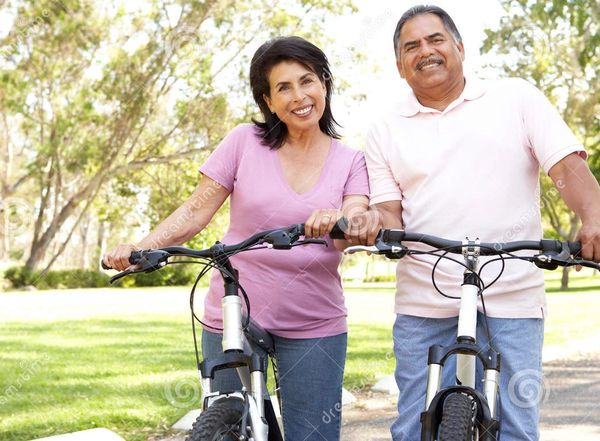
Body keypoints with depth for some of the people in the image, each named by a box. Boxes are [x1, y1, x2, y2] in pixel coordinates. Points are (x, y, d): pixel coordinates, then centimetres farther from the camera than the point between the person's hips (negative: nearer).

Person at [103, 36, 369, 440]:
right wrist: (139, 248, -15)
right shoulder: (245, 142, 0)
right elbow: (197, 211, -1)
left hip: (314, 327, 1)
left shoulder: (349, 161, 3)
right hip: (234, 316, 0)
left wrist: (338, 223, -35)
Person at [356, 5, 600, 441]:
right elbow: (391, 214, 7)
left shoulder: (517, 97, 7)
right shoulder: (386, 129, 12)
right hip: (423, 306, 2)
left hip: (511, 302, -2)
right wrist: (373, 223, -17)